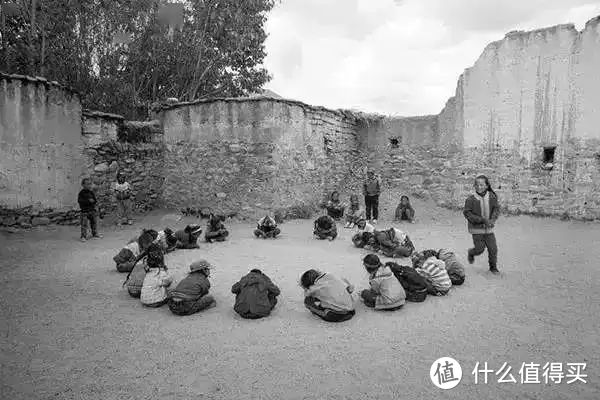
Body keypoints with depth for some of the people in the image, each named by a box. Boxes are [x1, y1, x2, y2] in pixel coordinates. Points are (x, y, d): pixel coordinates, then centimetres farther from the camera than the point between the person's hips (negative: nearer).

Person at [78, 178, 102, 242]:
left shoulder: (92, 192, 7)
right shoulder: (82, 193, -6)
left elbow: (95, 200, 4)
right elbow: (79, 200, -16)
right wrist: (88, 200, -21)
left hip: (92, 210, 5)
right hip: (84, 211, -5)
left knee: (94, 222, 14)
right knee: (84, 224, -5)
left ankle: (95, 233, 29)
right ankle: (83, 236, 2)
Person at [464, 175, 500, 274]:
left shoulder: (492, 197, -3)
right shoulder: (470, 199, -14)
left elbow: (496, 209, 2)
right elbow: (467, 213, -14)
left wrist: (492, 220, -17)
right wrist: (482, 220, -20)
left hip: (489, 229, 3)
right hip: (477, 229, -3)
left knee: (493, 248, 5)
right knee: (480, 249, -1)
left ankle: (493, 267, 26)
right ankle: (471, 253, 34)